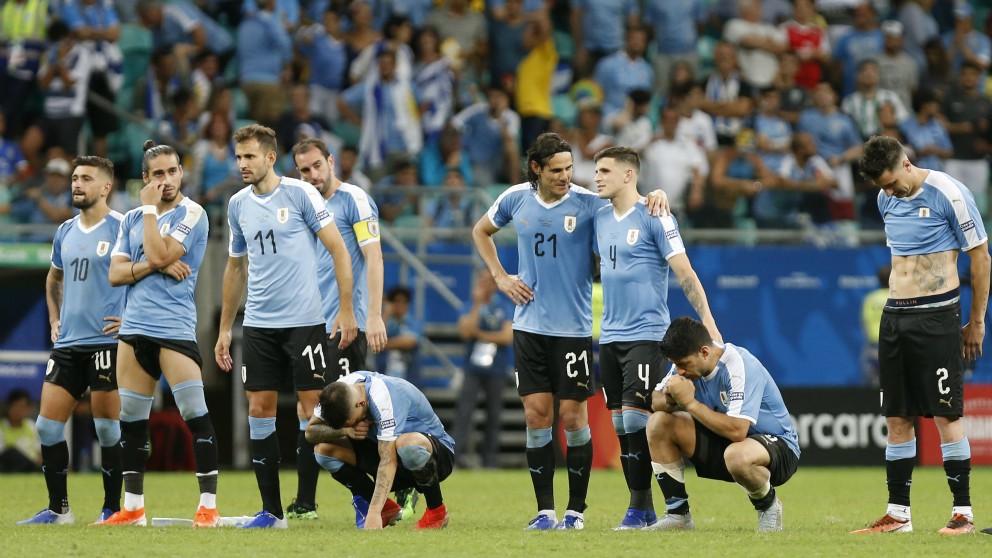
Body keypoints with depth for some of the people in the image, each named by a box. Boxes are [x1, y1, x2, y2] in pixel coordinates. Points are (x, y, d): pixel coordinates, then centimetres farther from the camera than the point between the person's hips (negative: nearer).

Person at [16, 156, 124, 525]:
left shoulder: (123, 229, -7)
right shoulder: (66, 232, 14)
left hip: (106, 341, -7)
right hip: (68, 343, 7)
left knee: (107, 428, -4)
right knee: (47, 425, 3)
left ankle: (113, 509, 5)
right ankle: (57, 509, 11)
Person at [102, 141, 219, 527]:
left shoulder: (191, 214, -4)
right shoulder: (132, 219, 14)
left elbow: (159, 254, -17)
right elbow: (115, 273, 5)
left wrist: (151, 209, -7)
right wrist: (155, 266, -11)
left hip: (175, 328, -6)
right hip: (134, 327, 6)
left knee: (195, 415, -13)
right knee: (131, 420, 8)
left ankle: (208, 506, -12)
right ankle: (133, 507, 16)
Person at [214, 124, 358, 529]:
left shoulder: (299, 194, -7)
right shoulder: (238, 205, 9)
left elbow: (338, 249, -5)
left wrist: (346, 310, -10)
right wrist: (225, 328, 18)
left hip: (304, 321, -5)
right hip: (259, 325, 5)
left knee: (313, 409, -6)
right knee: (259, 411, 2)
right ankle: (271, 511, 7)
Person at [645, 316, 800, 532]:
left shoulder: (739, 366, -29)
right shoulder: (688, 359, -5)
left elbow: (737, 431, -38)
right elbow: (656, 401, 1)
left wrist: (690, 402, -34)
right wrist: (670, 400, -24)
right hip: (721, 442, 8)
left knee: (737, 456, -42)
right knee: (658, 423, -7)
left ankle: (768, 505, -9)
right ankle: (678, 514, -3)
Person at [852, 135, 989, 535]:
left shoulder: (948, 194, -10)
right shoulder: (886, 200, 10)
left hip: (937, 316, -7)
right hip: (894, 316, 7)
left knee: (946, 415, -8)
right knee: (897, 419, 6)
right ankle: (898, 514, 10)